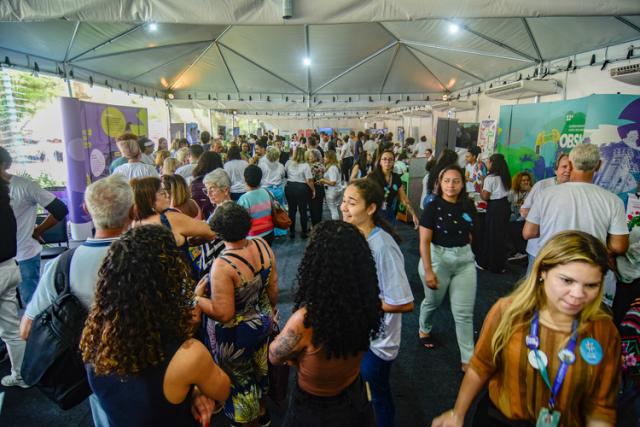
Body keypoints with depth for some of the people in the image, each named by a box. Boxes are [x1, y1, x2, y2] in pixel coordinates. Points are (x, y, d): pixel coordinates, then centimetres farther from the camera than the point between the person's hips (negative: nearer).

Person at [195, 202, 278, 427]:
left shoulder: (223, 265, -33)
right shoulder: (262, 245, -15)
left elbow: (223, 314, -29)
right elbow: (273, 288, -4)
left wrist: (197, 297, -16)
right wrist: (271, 308, 15)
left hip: (236, 335, -6)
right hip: (263, 322, 6)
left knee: (240, 377, 21)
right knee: (259, 366, 30)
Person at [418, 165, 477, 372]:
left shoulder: (468, 206, -1)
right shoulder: (433, 207, -13)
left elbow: (469, 234, 13)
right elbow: (424, 241, -15)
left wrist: (465, 252, 16)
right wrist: (428, 271, -19)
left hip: (465, 260, 3)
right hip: (438, 259, -3)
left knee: (464, 313, 5)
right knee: (433, 302, 19)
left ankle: (468, 360, 17)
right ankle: (424, 330, 50)